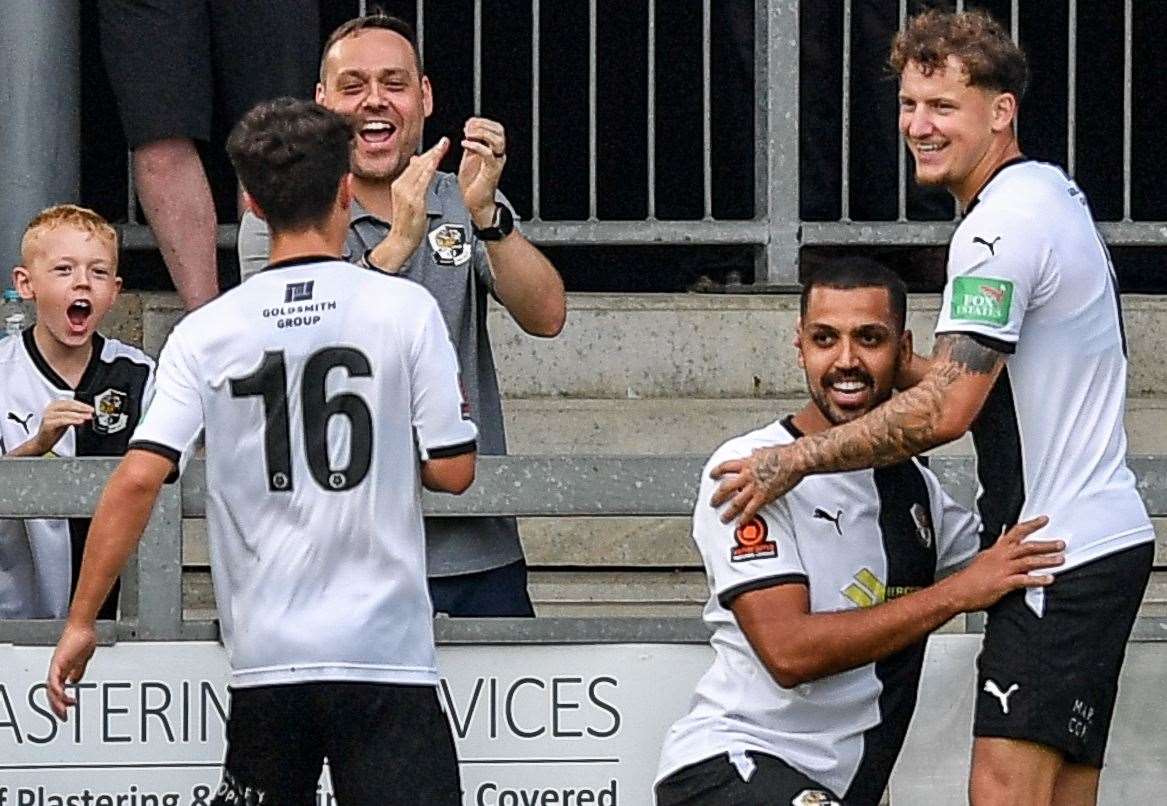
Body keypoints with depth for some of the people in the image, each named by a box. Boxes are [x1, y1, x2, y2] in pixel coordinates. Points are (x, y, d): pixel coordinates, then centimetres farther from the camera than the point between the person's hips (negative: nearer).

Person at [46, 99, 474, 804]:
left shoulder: (206, 333, 2)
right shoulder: (406, 308, -3)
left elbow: (139, 478, -6)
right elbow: (452, 471, -2)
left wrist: (82, 621, 1)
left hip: (265, 657, 2)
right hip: (384, 645, -2)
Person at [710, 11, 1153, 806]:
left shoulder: (1001, 225, -16)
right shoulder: (1053, 192, 17)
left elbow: (947, 410, -21)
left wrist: (796, 461, -13)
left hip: (1064, 556, -11)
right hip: (1100, 540, 11)